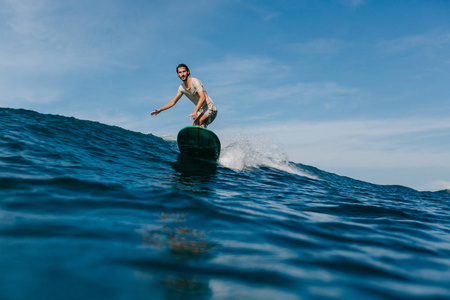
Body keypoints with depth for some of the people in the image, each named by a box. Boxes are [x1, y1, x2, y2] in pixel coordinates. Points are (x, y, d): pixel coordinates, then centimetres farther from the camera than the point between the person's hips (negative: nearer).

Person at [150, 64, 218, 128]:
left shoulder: (195, 82, -17)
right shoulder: (182, 87, 7)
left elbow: (202, 97, -30)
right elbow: (173, 102, 14)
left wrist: (195, 111, -41)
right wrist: (160, 110, 6)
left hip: (209, 108, -8)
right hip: (200, 111, 8)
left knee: (196, 124, -30)